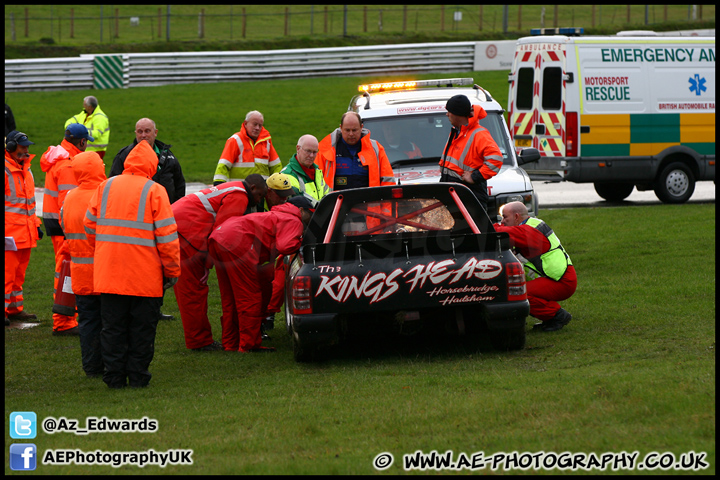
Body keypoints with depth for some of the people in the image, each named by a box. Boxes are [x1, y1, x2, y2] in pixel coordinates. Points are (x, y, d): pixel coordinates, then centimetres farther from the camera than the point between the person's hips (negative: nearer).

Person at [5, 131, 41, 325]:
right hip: (10, 232, -8)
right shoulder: (6, 169, -11)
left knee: (19, 273, 13)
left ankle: (15, 309, 21)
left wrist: (35, 223, 22)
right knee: (8, 272, -8)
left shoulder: (25, 168, 16)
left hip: (26, 232, 8)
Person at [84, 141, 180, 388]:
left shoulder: (105, 187, 6)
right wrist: (172, 270, 0)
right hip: (144, 275, -3)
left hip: (108, 273, 3)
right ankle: (138, 375, 8)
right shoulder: (154, 191, -6)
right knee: (142, 328, 6)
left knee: (113, 326, 9)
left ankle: (114, 376, 9)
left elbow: (90, 226, 12)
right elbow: (166, 235, -8)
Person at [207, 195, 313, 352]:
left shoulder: (275, 215, 34)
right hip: (236, 241, -10)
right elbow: (284, 247, -13)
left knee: (230, 297, 17)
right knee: (250, 298, -2)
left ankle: (230, 344, 23)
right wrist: (300, 241, 6)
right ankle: (250, 345, 0)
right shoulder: (294, 221, 4)